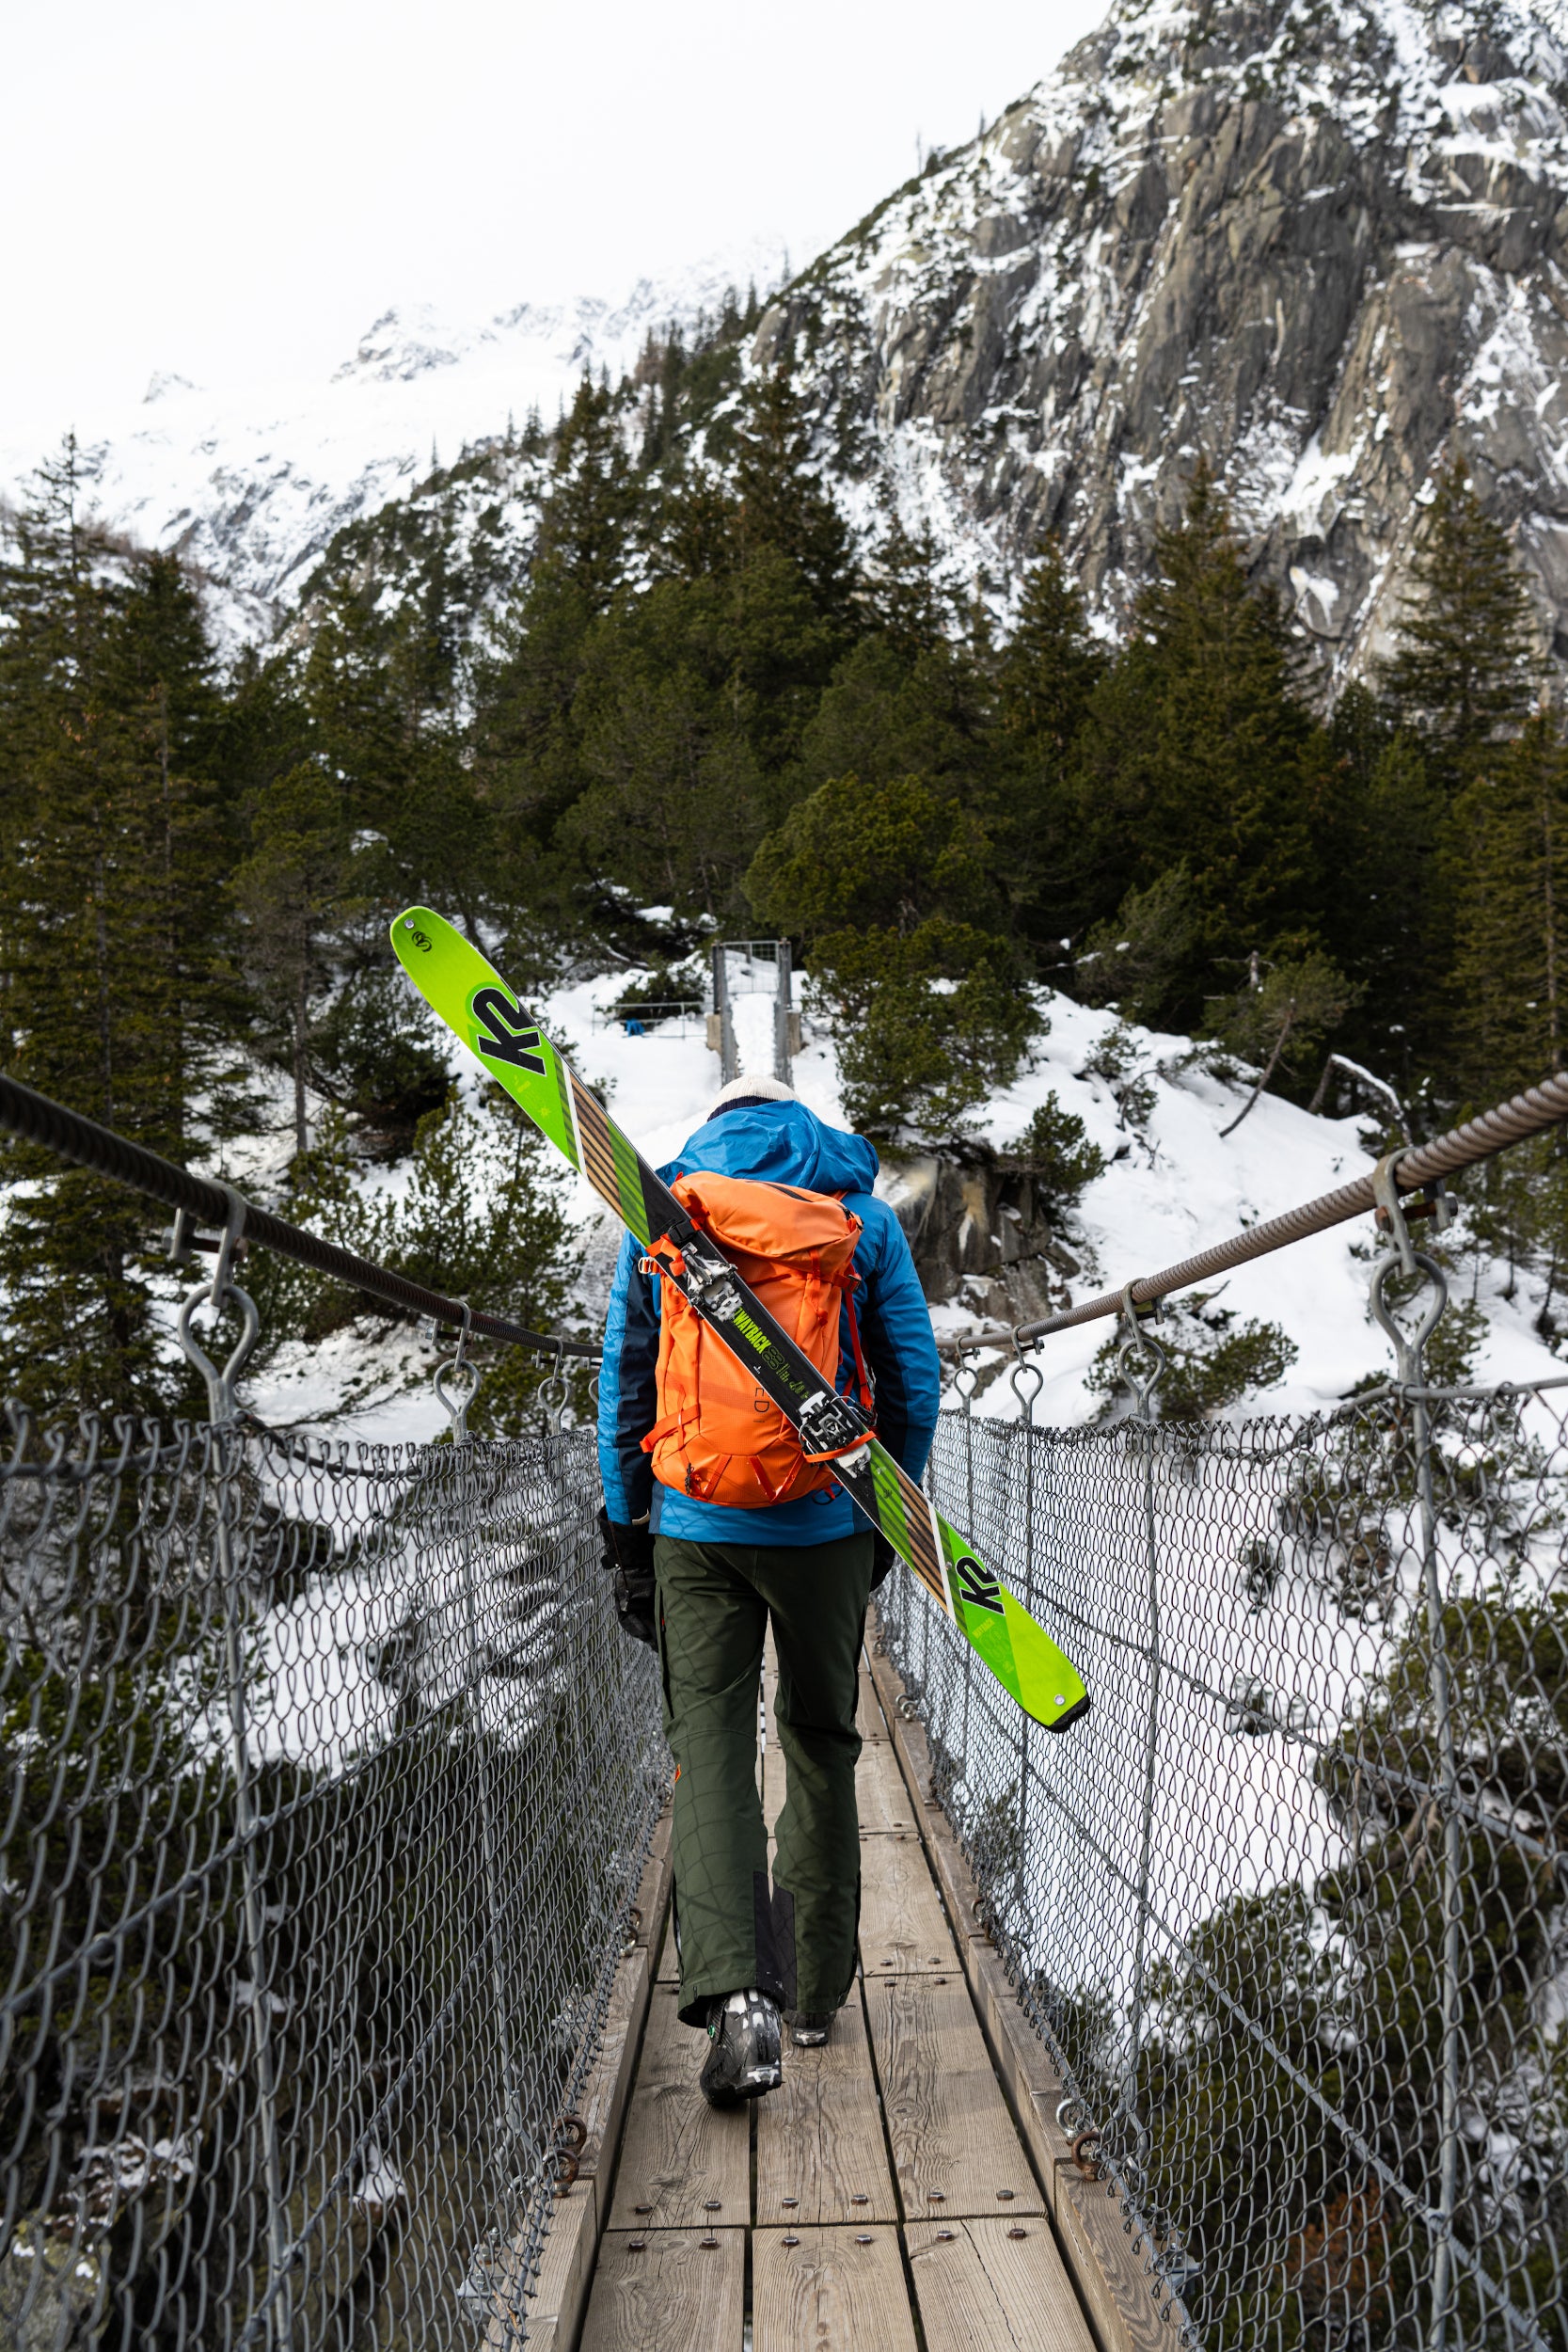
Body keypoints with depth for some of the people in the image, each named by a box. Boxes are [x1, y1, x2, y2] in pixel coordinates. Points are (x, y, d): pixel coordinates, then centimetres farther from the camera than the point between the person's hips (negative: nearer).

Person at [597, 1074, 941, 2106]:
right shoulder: (864, 1215, 4)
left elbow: (624, 1385, 7)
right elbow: (914, 1378, 4)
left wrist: (626, 1534, 13)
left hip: (696, 1526, 0)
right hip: (826, 1523, 1)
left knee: (710, 1745, 2)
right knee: (822, 1743, 15)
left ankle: (736, 1994, -15)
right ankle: (816, 1987, 25)